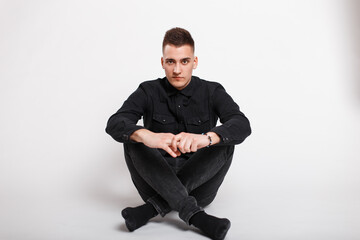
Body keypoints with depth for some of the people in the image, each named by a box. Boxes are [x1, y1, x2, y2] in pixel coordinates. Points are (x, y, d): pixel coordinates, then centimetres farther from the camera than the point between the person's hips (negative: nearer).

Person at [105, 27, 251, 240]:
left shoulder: (212, 92, -2)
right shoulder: (149, 92, -1)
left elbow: (242, 125, -21)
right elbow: (114, 124, -18)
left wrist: (206, 138, -44)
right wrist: (147, 136, -43)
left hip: (198, 182, 0)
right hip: (157, 181, 1)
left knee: (224, 140, -25)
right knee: (133, 138, -24)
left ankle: (153, 208, -28)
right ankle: (193, 214, -35)